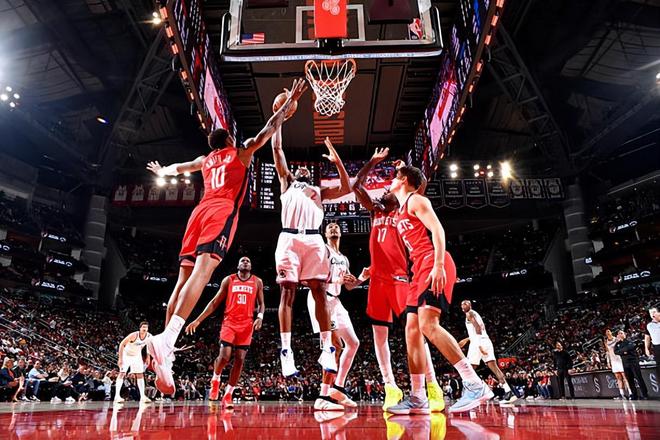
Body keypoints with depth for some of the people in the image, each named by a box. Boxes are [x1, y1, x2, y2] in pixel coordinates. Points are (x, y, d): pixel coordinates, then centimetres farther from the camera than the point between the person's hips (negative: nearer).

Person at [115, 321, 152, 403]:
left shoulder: (149, 336, -18)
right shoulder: (134, 335, -32)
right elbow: (122, 344, -26)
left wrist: (148, 357, 3)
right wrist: (120, 358, -28)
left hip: (137, 356, 5)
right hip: (126, 354, -5)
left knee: (140, 375, 2)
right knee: (122, 373, -14)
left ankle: (143, 396, 4)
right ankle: (117, 396, -12)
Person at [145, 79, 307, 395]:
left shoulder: (205, 160, 32)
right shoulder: (242, 152, 19)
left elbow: (178, 167, 50)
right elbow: (269, 129, 20)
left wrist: (162, 172, 72)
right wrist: (290, 102, 30)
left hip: (199, 211, 6)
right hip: (222, 211, -5)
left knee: (185, 276, -1)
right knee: (202, 271, -23)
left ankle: (165, 355, -9)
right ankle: (167, 338, -43)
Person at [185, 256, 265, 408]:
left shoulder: (257, 282, 9)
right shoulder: (228, 280, 6)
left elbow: (261, 303, 12)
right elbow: (215, 302, 7)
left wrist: (260, 317, -10)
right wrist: (198, 320, 1)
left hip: (247, 324, 2)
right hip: (229, 322, -1)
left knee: (239, 360, -2)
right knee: (224, 356, -15)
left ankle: (228, 395, 9)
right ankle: (215, 380, 17)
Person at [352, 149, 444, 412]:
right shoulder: (376, 211, 21)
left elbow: (421, 184, 0)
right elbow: (356, 186, 18)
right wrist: (373, 161, 18)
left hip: (399, 277, -4)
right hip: (377, 279, 4)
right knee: (379, 333, 1)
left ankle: (433, 386, -9)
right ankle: (391, 388, 7)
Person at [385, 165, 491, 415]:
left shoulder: (415, 200, 1)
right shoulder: (401, 213, 28)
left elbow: (437, 230, -12)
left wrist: (438, 265, -23)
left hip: (434, 266, -10)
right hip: (420, 270, 10)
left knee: (428, 324, -21)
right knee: (412, 329, 2)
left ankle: (475, 385, -19)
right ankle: (418, 398, 3)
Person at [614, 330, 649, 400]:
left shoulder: (629, 341, 4)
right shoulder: (618, 344, 14)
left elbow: (632, 346, -17)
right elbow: (615, 352, 0)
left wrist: (622, 350, -9)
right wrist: (623, 352, -15)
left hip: (633, 361, -4)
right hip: (625, 364, 4)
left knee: (639, 378, -5)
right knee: (630, 380, 4)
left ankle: (645, 394, 2)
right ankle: (634, 396, 10)